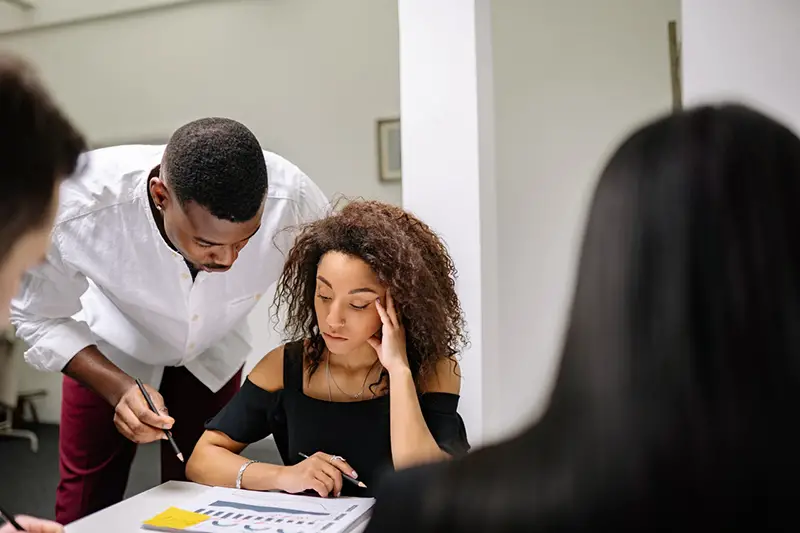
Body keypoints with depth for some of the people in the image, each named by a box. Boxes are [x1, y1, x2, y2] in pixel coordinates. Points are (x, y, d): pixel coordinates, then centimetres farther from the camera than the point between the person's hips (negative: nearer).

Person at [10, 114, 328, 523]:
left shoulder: (290, 198, -36)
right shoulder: (77, 210, -37)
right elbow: (39, 318, -19)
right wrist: (118, 388, -34)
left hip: (211, 352, 1)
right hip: (109, 353, 0)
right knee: (85, 503, 4)